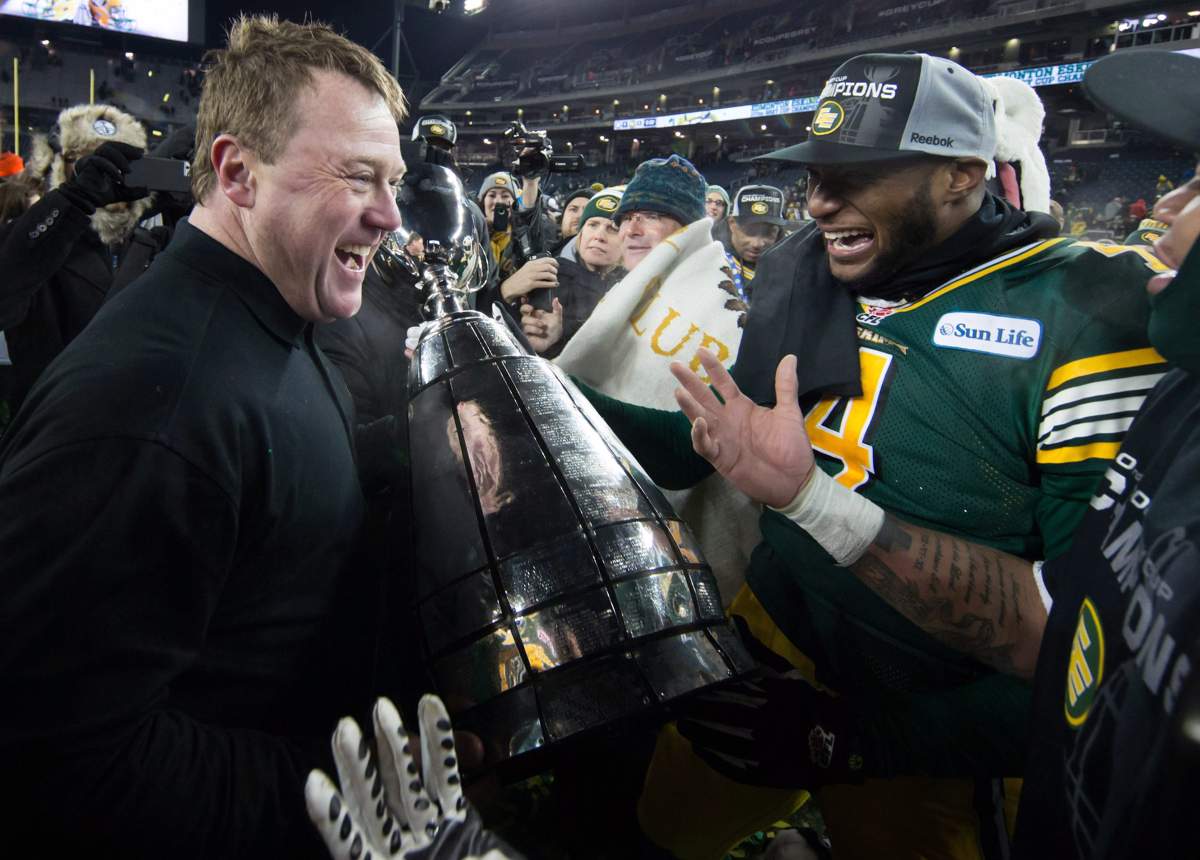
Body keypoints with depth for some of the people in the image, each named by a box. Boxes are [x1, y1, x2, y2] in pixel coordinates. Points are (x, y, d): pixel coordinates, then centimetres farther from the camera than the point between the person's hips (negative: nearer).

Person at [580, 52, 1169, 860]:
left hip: (938, 736, -5)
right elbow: (694, 448, 6)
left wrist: (816, 499, -35)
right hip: (765, 664, 6)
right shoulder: (796, 277, -1)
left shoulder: (1090, 312, -19)